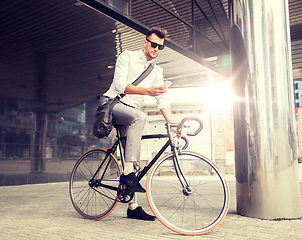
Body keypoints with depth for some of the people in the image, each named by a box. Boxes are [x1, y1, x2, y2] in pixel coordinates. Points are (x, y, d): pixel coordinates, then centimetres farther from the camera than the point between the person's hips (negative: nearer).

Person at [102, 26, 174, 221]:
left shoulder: (157, 71, 12)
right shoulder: (127, 56, -2)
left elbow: (162, 98, 2)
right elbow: (120, 84, -17)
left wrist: (171, 123, -14)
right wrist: (146, 91, -33)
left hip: (130, 112, 5)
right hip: (112, 104, -5)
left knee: (134, 158, -2)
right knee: (140, 117, -36)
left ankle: (133, 207, 5)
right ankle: (128, 173, -36)